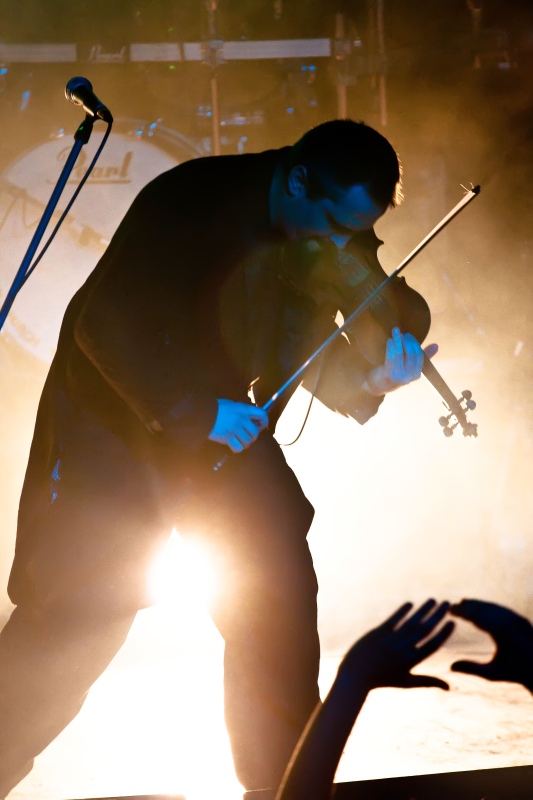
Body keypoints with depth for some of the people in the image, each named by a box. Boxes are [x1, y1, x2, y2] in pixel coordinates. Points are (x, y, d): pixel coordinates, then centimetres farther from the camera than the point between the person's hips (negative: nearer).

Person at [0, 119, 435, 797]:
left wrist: (370, 378, -25)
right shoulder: (191, 201, -26)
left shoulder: (323, 244, -6)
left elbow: (314, 355, -3)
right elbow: (107, 325, -29)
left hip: (221, 423, 6)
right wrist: (196, 412, -31)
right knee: (81, 614, -8)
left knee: (280, 595, -1)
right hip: (117, 415, -6)